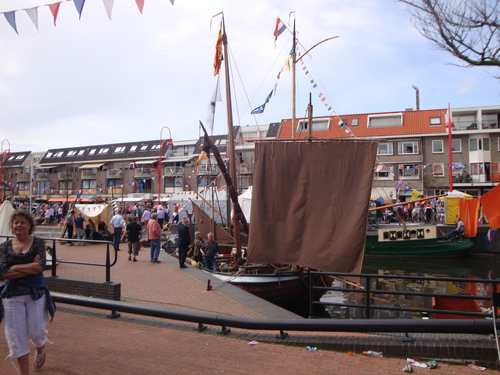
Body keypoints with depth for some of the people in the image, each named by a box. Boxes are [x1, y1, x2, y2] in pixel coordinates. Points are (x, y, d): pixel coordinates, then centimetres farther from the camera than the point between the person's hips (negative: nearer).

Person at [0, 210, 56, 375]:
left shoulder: (38, 242, -3)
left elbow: (41, 266, -17)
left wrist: (15, 267, -13)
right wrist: (31, 267, -15)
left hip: (36, 293, -1)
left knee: (36, 331, 6)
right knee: (17, 336, 5)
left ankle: (40, 350, 43)